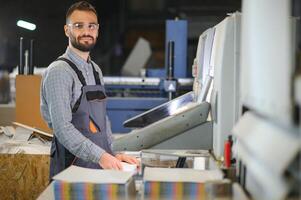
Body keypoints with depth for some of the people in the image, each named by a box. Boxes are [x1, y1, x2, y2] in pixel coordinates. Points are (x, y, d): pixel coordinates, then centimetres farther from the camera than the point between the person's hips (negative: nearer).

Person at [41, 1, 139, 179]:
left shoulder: (96, 70, 14)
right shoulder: (59, 72, -11)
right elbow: (63, 128, -19)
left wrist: (113, 155, 7)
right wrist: (101, 156, -24)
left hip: (102, 165, 7)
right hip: (72, 169, -7)